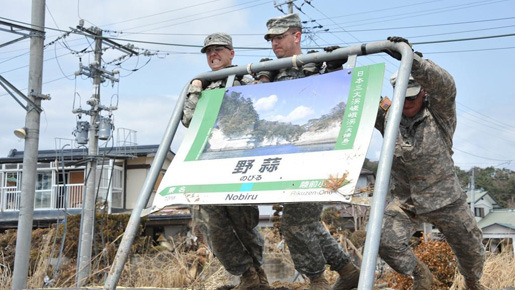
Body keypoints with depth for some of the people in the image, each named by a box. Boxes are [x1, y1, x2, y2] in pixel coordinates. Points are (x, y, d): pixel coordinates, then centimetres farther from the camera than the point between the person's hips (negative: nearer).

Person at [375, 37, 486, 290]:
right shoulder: (389, 116, -3)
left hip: (445, 200, -2)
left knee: (471, 250, 13)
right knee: (386, 242, -18)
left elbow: (444, 84, -32)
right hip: (405, 200, 2)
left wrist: (410, 57, -44)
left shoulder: (439, 115, -12)